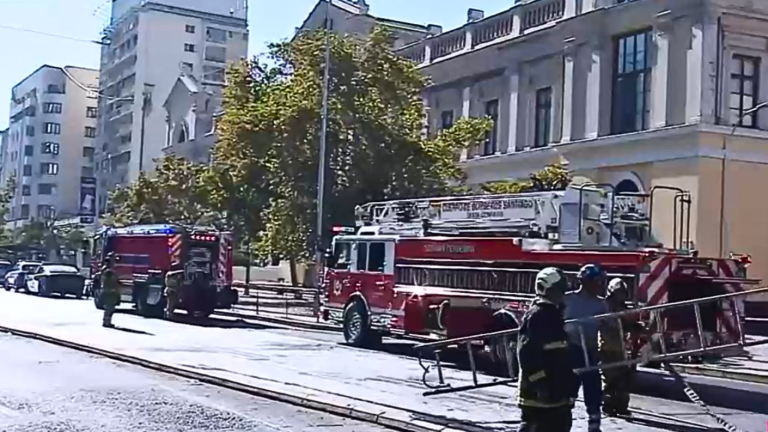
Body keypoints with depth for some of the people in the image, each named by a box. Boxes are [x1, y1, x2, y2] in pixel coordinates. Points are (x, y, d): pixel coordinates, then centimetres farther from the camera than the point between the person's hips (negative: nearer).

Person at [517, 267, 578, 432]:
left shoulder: (554, 314, 15)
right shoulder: (535, 316, -16)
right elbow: (527, 354, -24)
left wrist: (570, 378, 22)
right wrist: (540, 383, -26)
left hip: (556, 388, 11)